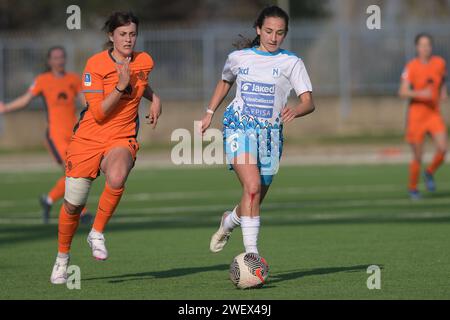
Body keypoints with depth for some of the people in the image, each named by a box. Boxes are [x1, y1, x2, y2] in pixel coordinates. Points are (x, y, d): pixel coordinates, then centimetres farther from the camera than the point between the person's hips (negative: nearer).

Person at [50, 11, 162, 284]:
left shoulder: (144, 62, 2)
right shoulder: (96, 64, -11)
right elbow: (99, 112, -16)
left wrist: (154, 98, 10)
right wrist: (121, 87, -25)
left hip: (122, 139, 1)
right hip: (89, 139, -1)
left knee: (117, 178, -34)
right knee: (73, 204, 2)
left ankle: (97, 234, -12)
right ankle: (62, 257, 29)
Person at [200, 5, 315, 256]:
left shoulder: (292, 63, 1)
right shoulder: (238, 58, 7)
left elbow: (309, 102, -8)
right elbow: (225, 82, 29)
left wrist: (295, 111, -29)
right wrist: (210, 113, 26)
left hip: (271, 132, 2)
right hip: (240, 126, -2)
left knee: (256, 197, 8)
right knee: (252, 186, -24)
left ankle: (229, 222, 43)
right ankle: (251, 253, -27)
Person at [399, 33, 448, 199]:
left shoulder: (440, 63, 2)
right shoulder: (411, 67, -11)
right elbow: (403, 92, -17)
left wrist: (443, 93, 6)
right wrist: (420, 94, -31)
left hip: (434, 113, 3)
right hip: (416, 113, -3)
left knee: (442, 149, -16)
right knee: (418, 157, 0)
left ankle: (429, 173, 13)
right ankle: (413, 188, 22)